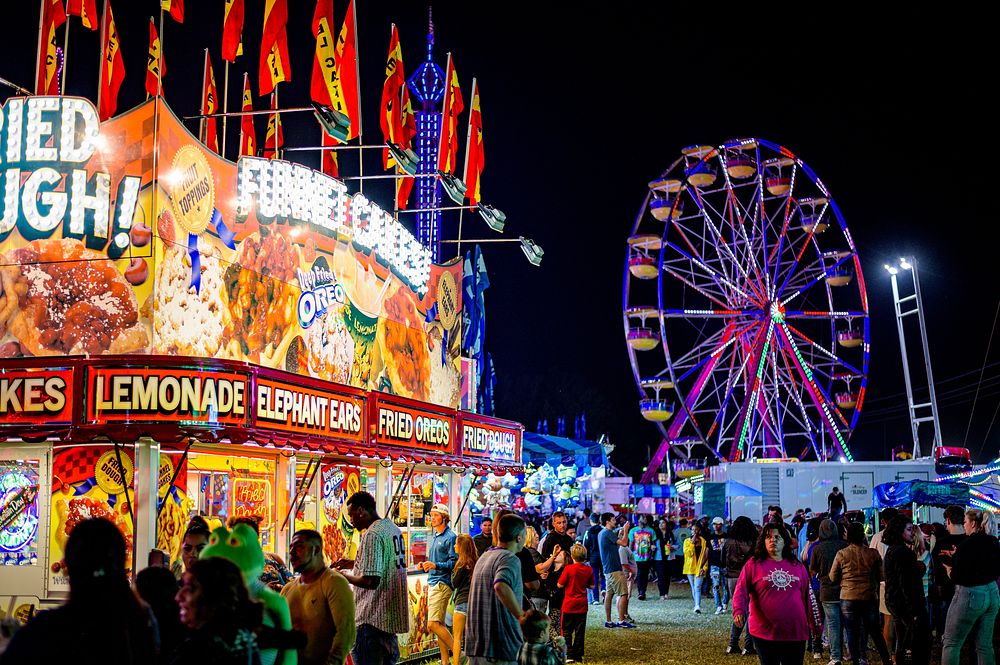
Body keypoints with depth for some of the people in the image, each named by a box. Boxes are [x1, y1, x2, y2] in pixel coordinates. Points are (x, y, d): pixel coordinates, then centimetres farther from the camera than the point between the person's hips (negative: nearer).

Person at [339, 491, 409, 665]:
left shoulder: (372, 534, -18)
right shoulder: (393, 528, 12)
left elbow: (370, 581, -23)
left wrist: (344, 576, -8)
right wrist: (353, 564, 19)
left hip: (372, 618, -10)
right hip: (392, 615, 10)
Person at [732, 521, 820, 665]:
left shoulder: (798, 566, 10)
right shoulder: (753, 564, -1)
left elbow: (808, 597, 15)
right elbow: (741, 592, -7)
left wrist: (815, 624, 16)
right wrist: (739, 611, -24)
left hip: (795, 633, 2)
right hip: (764, 634, -2)